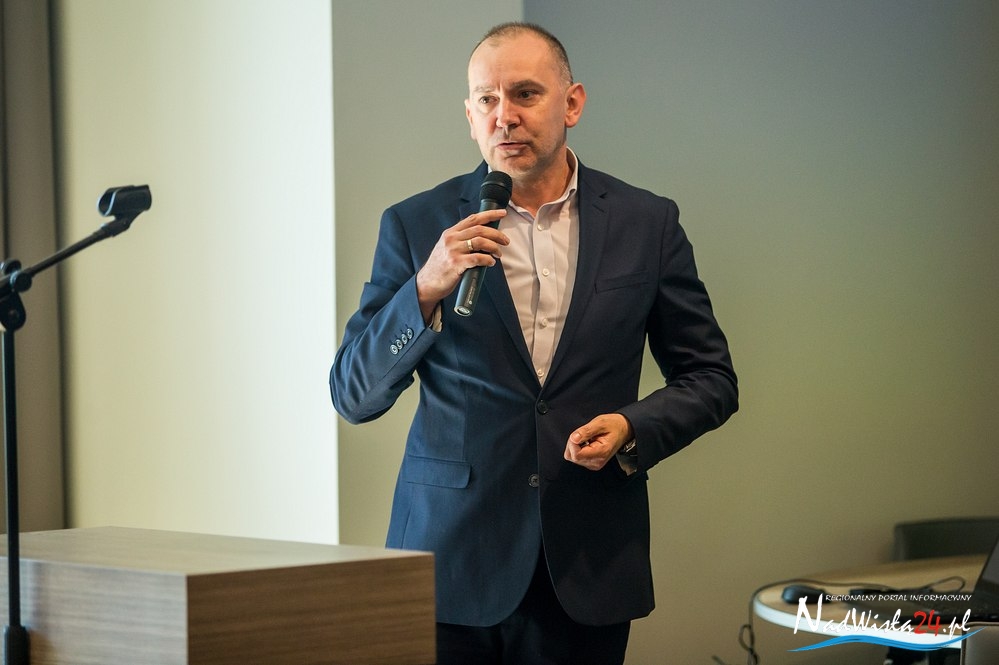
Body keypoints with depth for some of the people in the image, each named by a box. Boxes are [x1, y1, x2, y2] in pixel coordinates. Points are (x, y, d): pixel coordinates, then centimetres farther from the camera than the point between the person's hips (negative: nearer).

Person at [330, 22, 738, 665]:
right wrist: (427, 290, -17)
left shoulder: (646, 223, 3)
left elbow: (710, 378, 9)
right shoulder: (416, 225, 1)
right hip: (450, 563, -1)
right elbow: (354, 395, -2)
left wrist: (632, 429, -10)